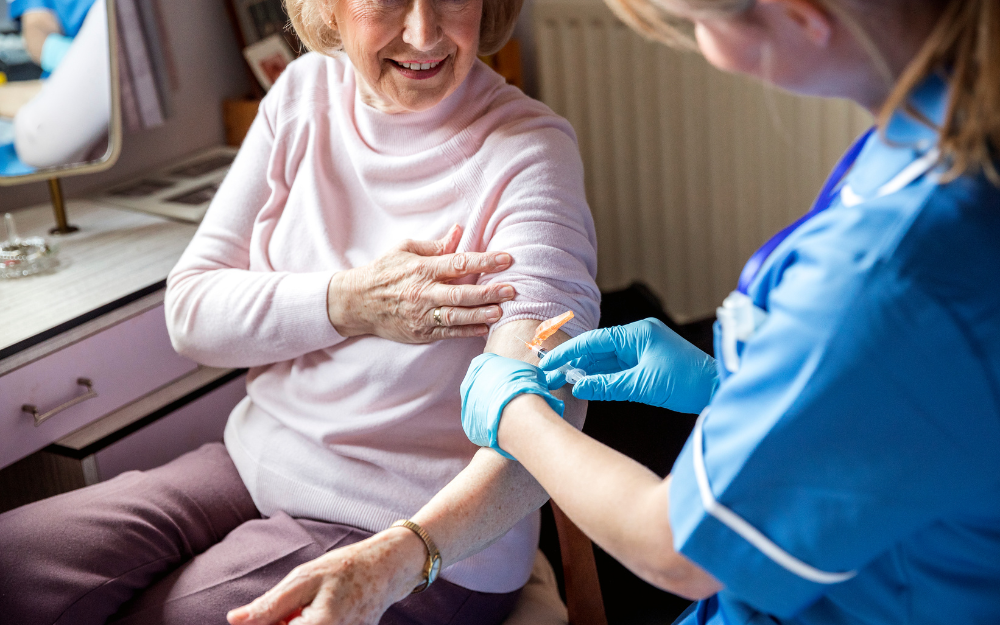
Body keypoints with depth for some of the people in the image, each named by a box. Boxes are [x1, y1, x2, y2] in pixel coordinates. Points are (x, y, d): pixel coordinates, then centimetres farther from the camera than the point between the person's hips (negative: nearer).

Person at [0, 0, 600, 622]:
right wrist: (349, 301, -19)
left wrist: (388, 563, -45)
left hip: (430, 537, -5)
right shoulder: (306, 91, 1)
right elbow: (190, 313, -1)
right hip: (254, 465, 5)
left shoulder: (530, 151, -15)